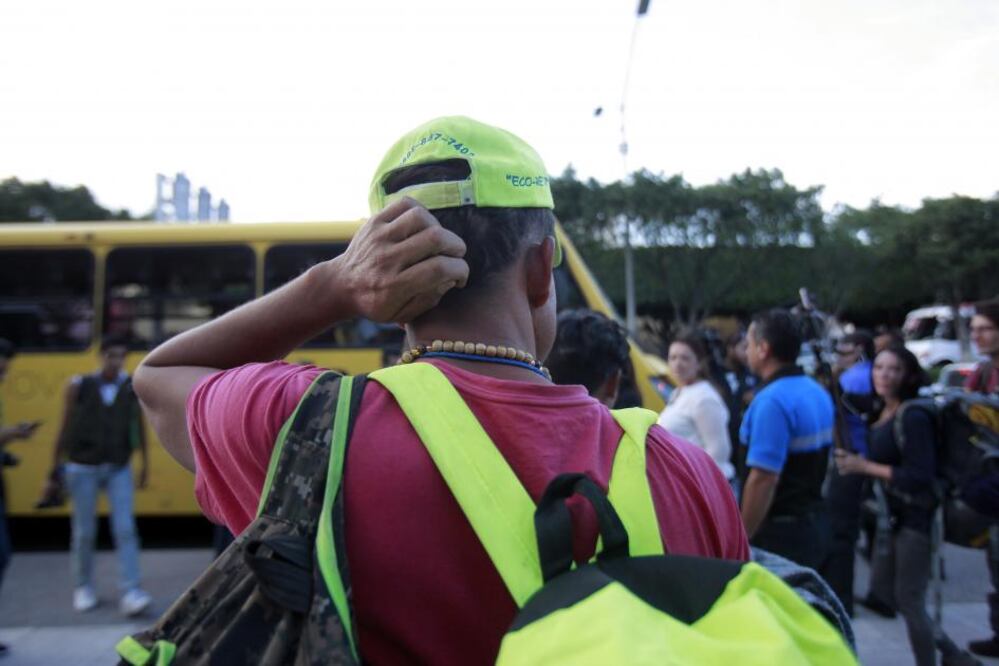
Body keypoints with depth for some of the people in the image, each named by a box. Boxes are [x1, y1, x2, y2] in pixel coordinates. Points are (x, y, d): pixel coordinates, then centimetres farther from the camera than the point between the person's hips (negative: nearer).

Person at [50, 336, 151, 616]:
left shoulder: (133, 386, -3)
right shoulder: (79, 386, -5)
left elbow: (138, 424, 5)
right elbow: (66, 427, 1)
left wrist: (144, 461, 6)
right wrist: (56, 464, 3)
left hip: (119, 468, 0)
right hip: (83, 468, 0)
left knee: (126, 529, -7)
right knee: (84, 532, 10)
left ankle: (130, 593, -6)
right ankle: (84, 588, 28)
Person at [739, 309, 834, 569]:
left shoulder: (772, 401, -22)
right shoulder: (818, 392, 8)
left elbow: (764, 479, -26)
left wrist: (741, 538, -18)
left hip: (781, 530, -9)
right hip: (815, 522, 9)